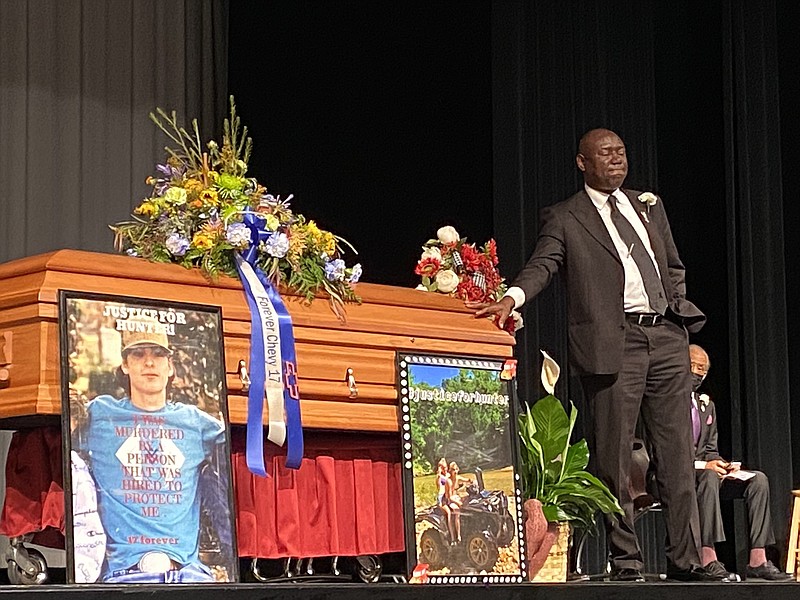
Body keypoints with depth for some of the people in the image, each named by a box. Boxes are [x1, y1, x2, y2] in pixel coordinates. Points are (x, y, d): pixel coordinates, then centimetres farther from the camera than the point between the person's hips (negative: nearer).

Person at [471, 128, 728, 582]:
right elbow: (542, 265, -10)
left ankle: (686, 560, 9)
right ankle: (626, 561, 5)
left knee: (678, 455, 4)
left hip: (666, 336, 5)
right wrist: (512, 298, -29)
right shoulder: (564, 218, 4)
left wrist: (678, 307, 11)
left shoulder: (648, 206, 20)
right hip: (613, 343, -5)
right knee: (614, 457, -3)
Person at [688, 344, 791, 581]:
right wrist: (702, 465, -21)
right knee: (709, 477, -39)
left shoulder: (707, 405, 21)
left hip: (702, 471, 8)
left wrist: (721, 464, -4)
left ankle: (757, 561, -21)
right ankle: (708, 559, -44)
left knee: (758, 479, -13)